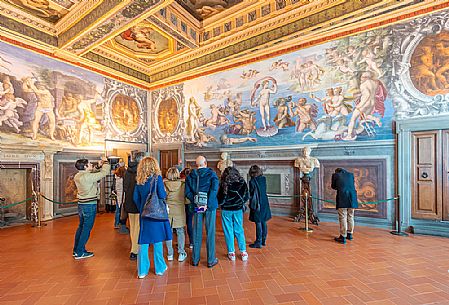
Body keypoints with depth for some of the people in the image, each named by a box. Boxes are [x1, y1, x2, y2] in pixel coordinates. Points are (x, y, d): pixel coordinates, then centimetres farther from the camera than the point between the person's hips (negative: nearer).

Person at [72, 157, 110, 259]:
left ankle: (76, 250, 30)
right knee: (87, 229, 3)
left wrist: (99, 166, 6)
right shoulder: (87, 176, -22)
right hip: (89, 206, -9)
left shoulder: (77, 176, 5)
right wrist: (105, 162, -4)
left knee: (81, 227, 19)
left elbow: (92, 174, 18)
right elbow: (104, 173, -20)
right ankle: (80, 252, 12)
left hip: (81, 204, 9)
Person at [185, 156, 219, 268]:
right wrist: (207, 204, -17)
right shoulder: (211, 174, -4)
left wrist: (195, 202, -10)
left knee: (197, 233, 12)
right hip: (210, 206, -2)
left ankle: (195, 259, 24)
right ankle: (211, 260, 17)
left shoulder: (190, 176, 3)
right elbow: (214, 190, -16)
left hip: (197, 206, 2)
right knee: (210, 232, 8)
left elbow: (187, 192, -5)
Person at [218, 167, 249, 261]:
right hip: (238, 210, 3)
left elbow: (220, 199, -10)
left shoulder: (224, 184, -14)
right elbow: (246, 197, 1)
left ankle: (231, 253, 18)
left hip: (226, 210, -2)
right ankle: (243, 252, 19)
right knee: (239, 231, 14)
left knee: (228, 232, 10)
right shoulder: (242, 182, -6)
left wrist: (220, 203, 11)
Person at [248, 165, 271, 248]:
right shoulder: (263, 179, 3)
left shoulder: (252, 181, -14)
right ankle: (263, 240, 26)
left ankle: (258, 242, 9)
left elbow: (251, 193, -9)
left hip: (257, 204, -6)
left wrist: (251, 204, 4)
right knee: (263, 222, 14)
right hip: (265, 203, 6)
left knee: (258, 223, 0)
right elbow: (264, 190, 10)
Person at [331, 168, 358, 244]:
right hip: (352, 198, 5)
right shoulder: (351, 174, 15)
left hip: (342, 198, -4)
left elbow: (333, 186, 14)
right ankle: (350, 234, 30)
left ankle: (343, 237, 4)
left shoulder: (335, 175, 4)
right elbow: (352, 185, 24)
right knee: (350, 217, 17)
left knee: (343, 218, 0)